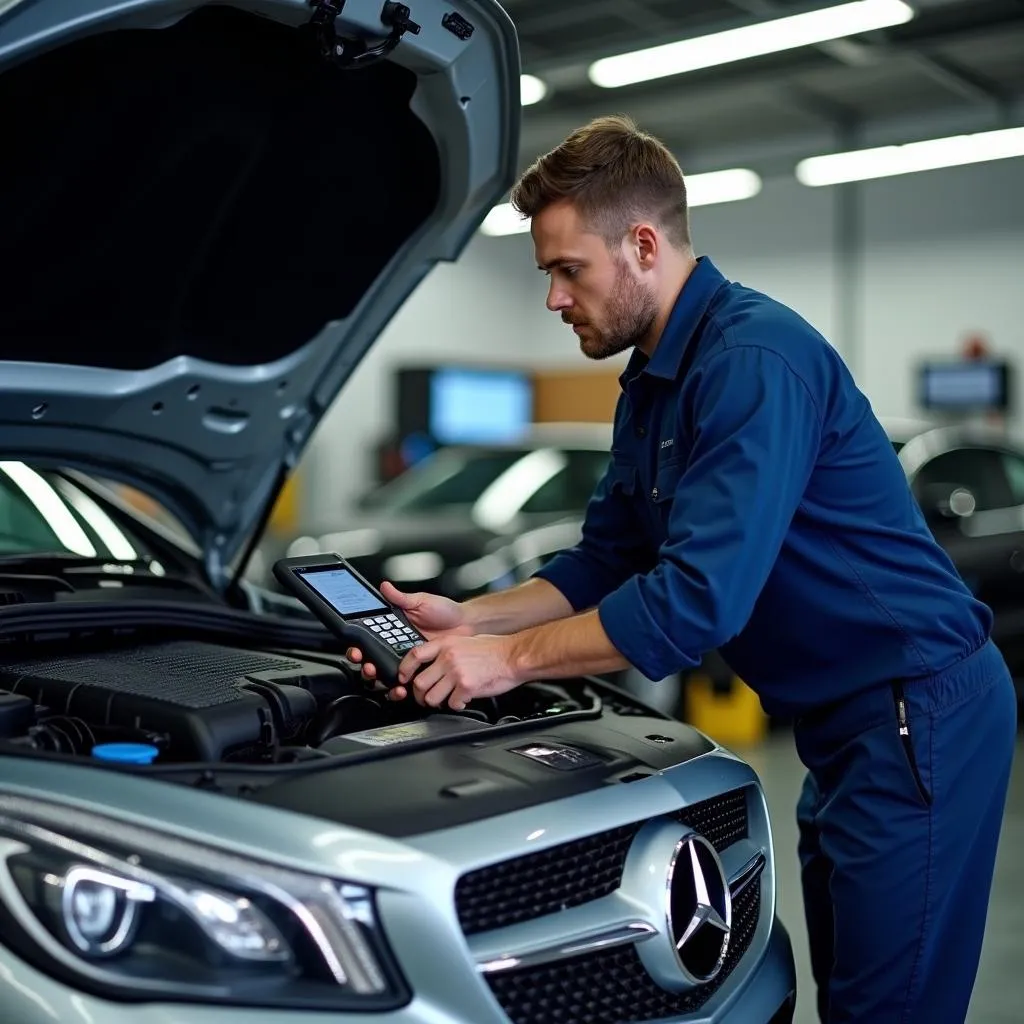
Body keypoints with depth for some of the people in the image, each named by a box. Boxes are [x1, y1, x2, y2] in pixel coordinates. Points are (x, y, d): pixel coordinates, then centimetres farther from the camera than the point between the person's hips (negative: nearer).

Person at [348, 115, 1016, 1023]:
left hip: (918, 714, -10)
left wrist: (511, 658, -20)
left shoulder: (754, 360, -22)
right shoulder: (652, 384, 10)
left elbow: (699, 597, -28)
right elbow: (604, 566, 14)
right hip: (847, 722, 10)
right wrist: (471, 619, 1)